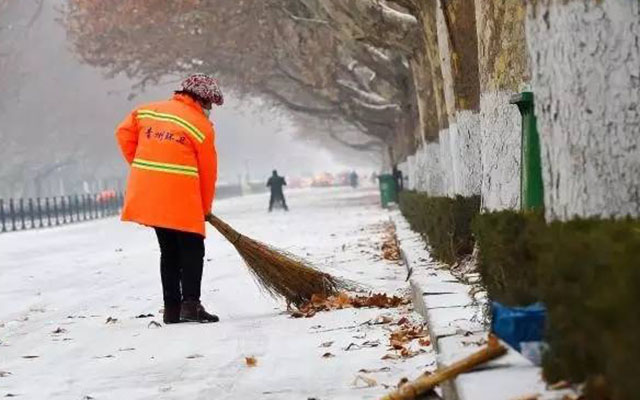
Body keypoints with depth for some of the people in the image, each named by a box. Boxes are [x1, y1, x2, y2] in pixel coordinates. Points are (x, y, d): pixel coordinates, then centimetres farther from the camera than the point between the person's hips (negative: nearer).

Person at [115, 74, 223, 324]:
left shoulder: (147, 111, 11)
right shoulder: (201, 125, -3)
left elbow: (124, 133, 13)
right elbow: (207, 171, 0)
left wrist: (140, 165, 18)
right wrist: (205, 208, 12)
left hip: (148, 195, 6)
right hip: (181, 198, -6)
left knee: (169, 251, 15)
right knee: (192, 250, 4)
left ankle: (171, 308, 14)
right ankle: (190, 304, -8)